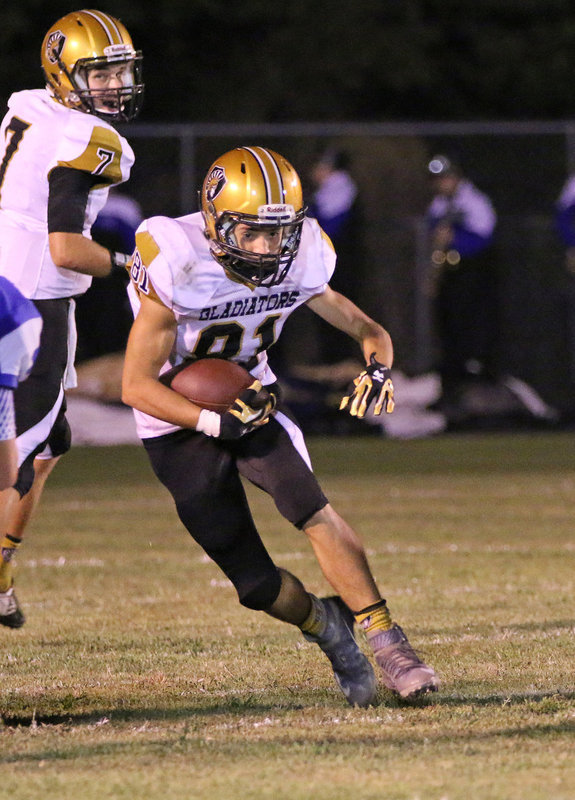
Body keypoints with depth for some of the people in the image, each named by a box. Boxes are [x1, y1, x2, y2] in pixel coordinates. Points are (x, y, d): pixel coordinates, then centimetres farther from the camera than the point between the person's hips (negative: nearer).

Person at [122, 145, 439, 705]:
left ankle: (385, 640, -23)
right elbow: (136, 385, -21)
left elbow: (367, 329, 1)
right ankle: (325, 625, 26)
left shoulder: (299, 265, -12)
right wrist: (213, 421, -34)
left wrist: (377, 367, -23)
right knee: (257, 585, -5)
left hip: (251, 404, 2)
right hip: (180, 423, -2)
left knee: (310, 507, -27)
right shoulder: (177, 269, -26)